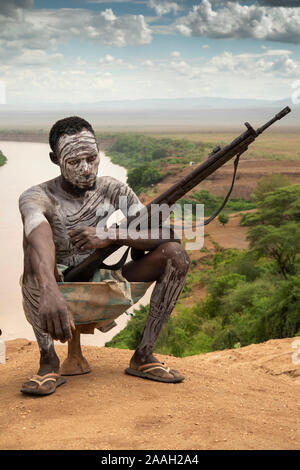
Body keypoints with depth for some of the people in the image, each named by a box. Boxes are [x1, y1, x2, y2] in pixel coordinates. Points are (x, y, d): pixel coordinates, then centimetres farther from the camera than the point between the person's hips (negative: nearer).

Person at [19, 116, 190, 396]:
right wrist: (50, 293, -59)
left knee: (175, 254, -13)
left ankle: (143, 355, -10)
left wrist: (109, 236, -25)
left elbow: (163, 237, -10)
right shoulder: (37, 198, -14)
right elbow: (39, 240, -38)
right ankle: (48, 362, -27)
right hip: (57, 299, -3)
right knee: (33, 247, -34)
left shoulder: (115, 192, 0)